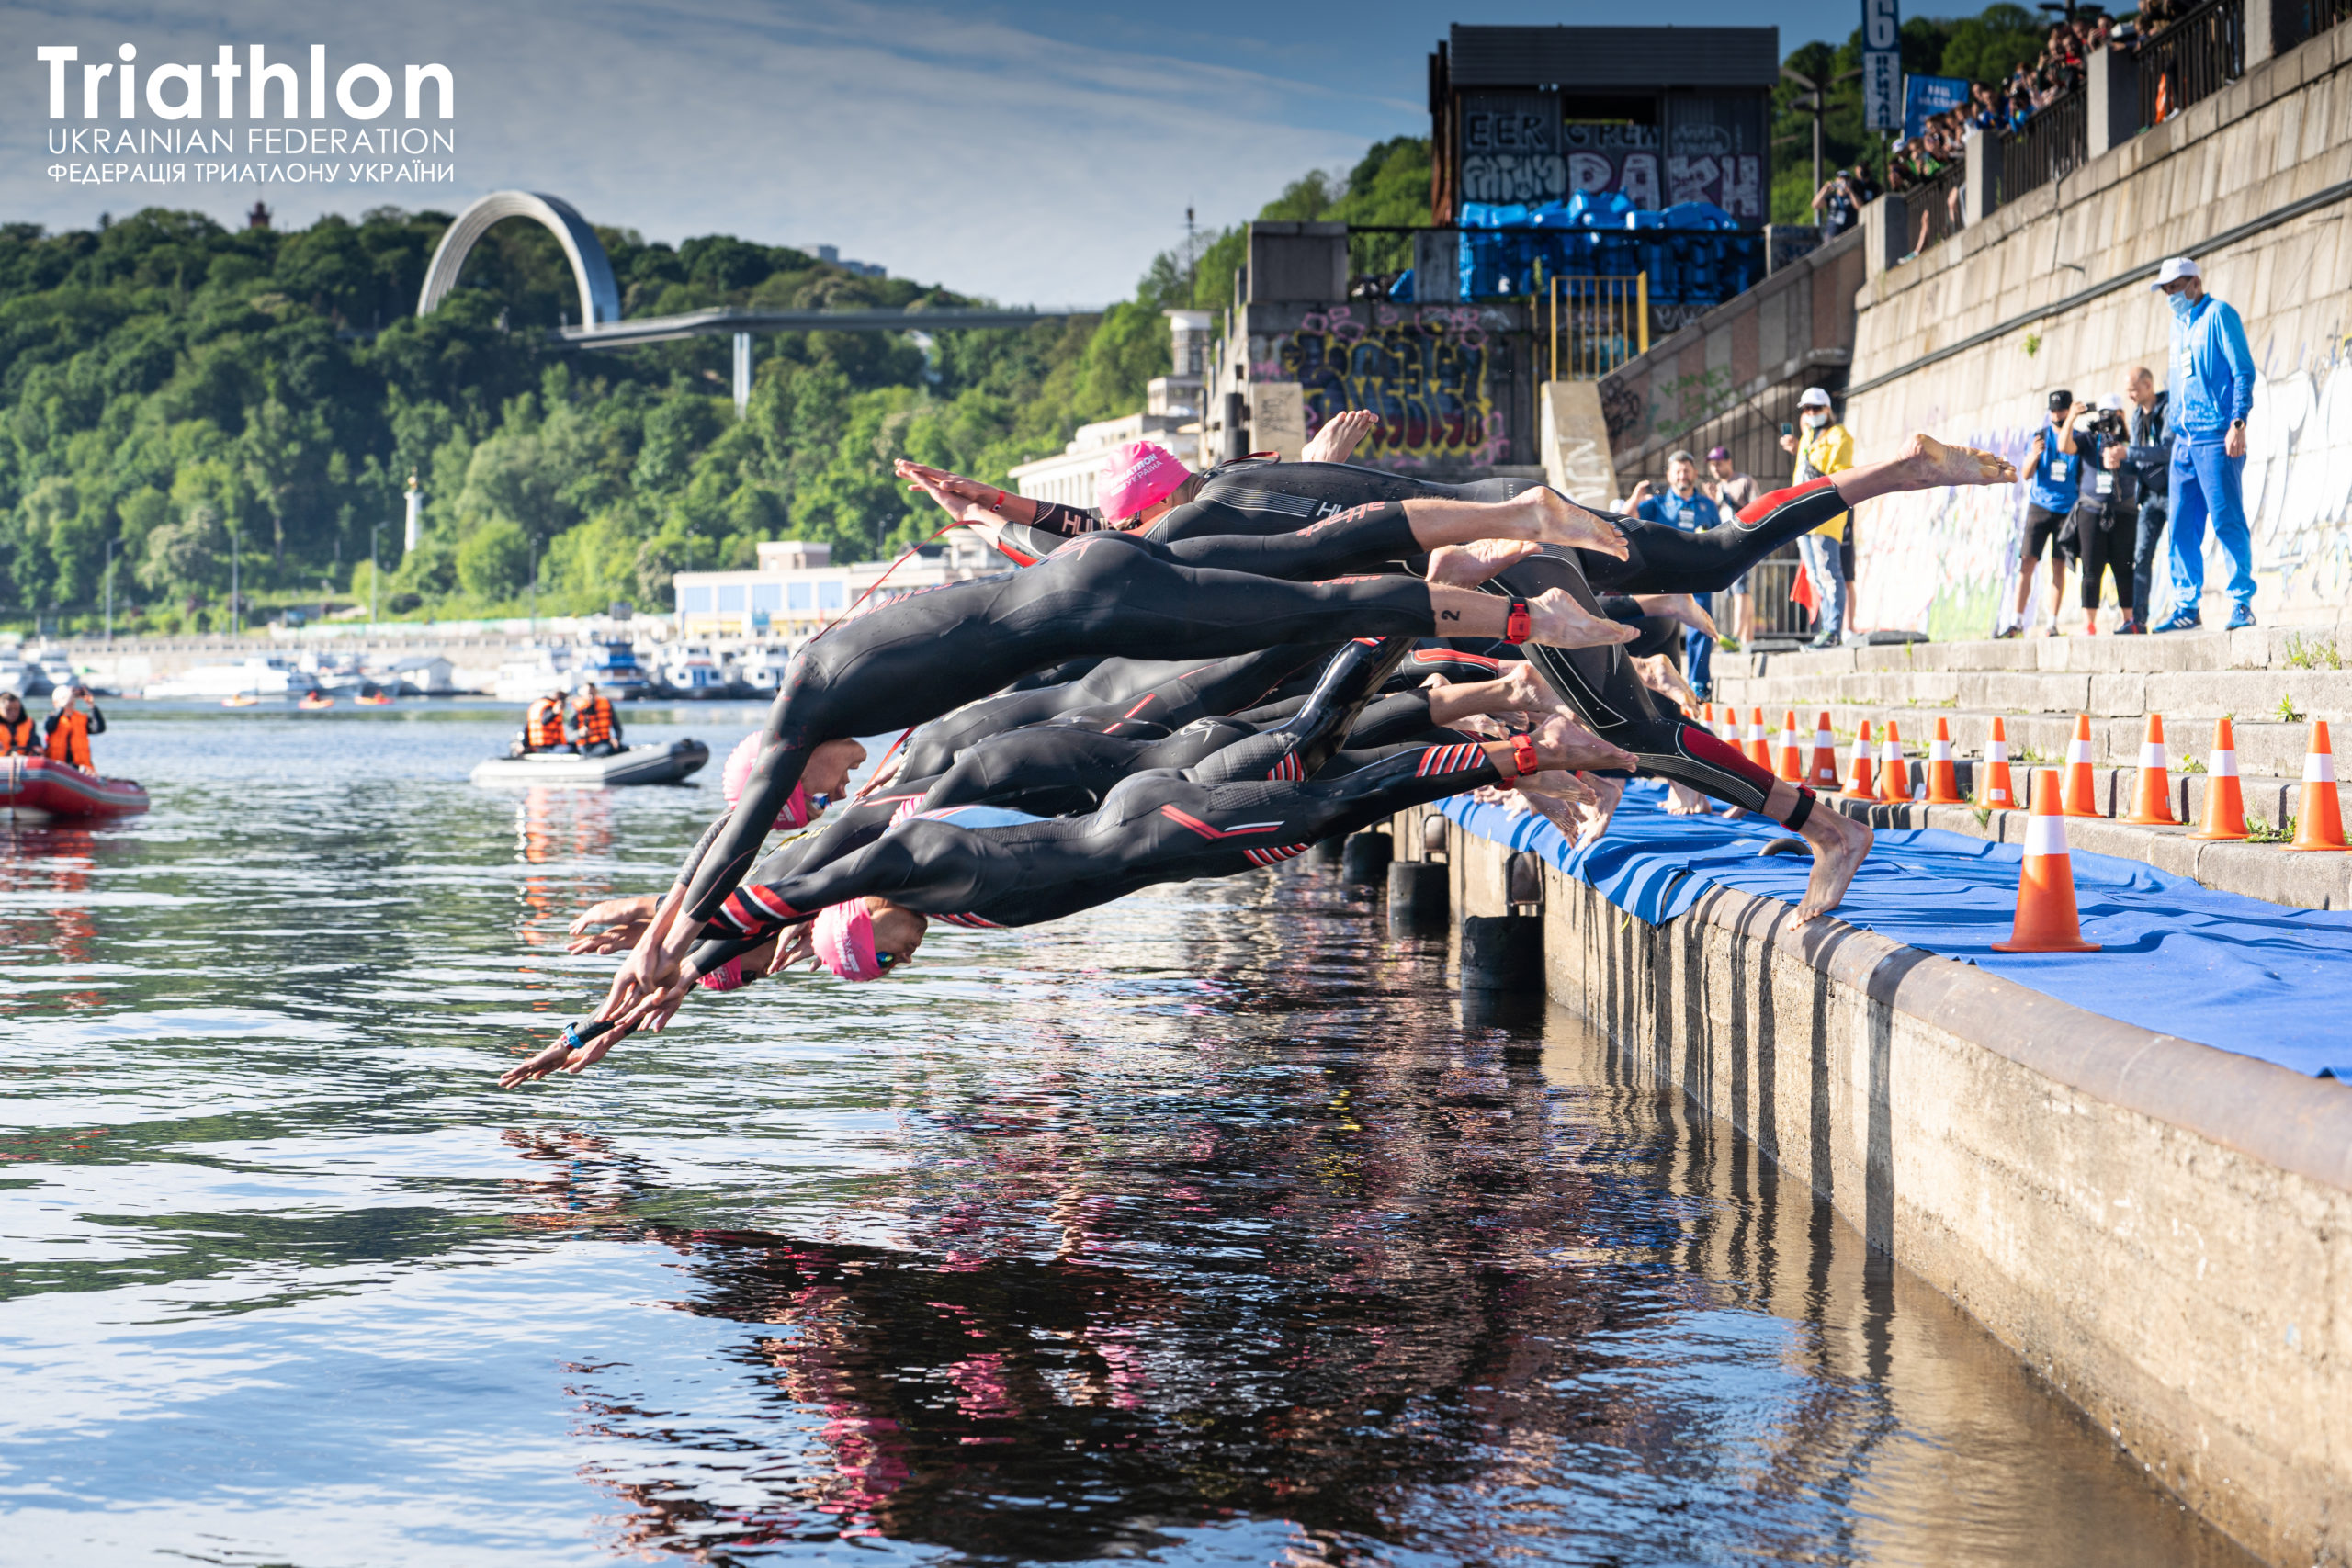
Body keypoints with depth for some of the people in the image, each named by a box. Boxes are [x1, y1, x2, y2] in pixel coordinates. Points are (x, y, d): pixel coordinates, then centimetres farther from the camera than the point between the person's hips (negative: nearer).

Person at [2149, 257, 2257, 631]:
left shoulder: (2218, 315, -3)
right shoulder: (2178, 325, 20)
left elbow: (2244, 371, -9)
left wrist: (2238, 423, -17)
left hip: (2216, 436, -8)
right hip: (2186, 438, 8)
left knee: (2227, 519, -10)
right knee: (2183, 526, 4)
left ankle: (2242, 603, -7)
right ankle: (2187, 606, 8)